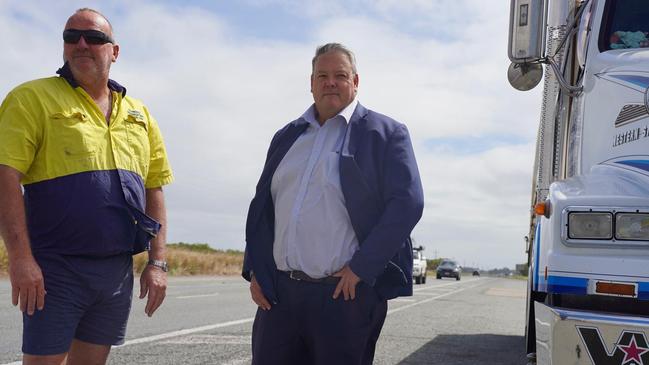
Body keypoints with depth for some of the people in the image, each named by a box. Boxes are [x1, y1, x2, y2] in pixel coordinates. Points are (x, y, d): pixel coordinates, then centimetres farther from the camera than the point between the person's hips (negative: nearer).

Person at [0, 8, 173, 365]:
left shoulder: (139, 114, 13)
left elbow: (154, 191, 14)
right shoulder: (33, 98, -3)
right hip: (56, 269, -5)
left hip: (118, 270, 5)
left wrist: (157, 262, 7)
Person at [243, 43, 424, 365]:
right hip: (278, 292, 5)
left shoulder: (385, 133, 0)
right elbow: (262, 205, 18)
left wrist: (360, 269, -14)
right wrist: (255, 270, 8)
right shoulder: (286, 137, 16)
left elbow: (407, 203, -9)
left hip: (345, 293, -4)